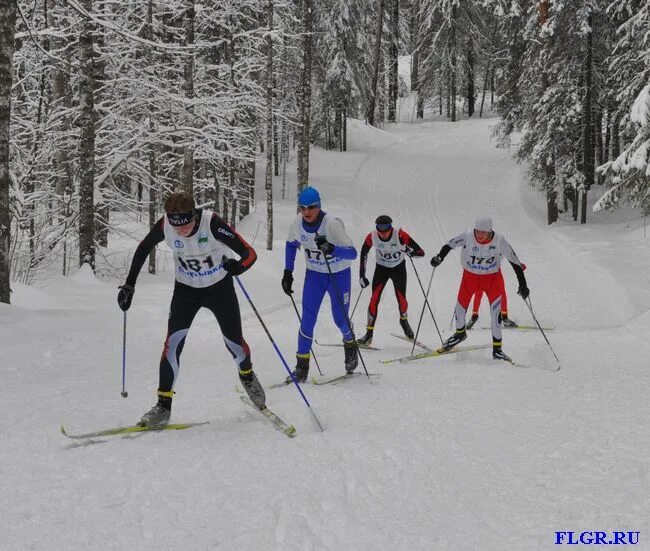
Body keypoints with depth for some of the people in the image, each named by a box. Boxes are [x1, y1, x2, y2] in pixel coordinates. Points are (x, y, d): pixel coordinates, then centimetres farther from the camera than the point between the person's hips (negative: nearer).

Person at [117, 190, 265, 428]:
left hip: (219, 287, -1)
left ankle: (247, 376, 42)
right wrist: (129, 285, -3)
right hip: (186, 290, 2)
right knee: (173, 343, -15)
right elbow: (144, 248, -2)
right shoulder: (164, 226, -23)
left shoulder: (212, 223, -32)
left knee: (235, 343, 8)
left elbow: (249, 253, -30)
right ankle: (163, 406, -6)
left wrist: (238, 266, -47)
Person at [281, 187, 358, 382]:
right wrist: (288, 273, 5)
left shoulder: (332, 224, -28)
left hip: (339, 274, -3)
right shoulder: (297, 223, -14)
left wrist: (330, 248, -47)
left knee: (340, 319, 5)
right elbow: (291, 244, 8)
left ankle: (350, 344, 40)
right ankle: (302, 366, 1)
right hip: (314, 274, 3)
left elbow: (352, 253, -30)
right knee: (307, 320, -6)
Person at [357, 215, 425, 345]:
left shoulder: (400, 235, -29)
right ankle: (369, 333, -2)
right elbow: (363, 254, -4)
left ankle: (404, 320, 32)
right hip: (381, 268, 1)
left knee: (401, 299, -3)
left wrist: (410, 251, -49)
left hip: (399, 268, -1)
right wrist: (361, 275, -6)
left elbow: (420, 252, -28)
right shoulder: (372, 237, -23)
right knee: (374, 299, -12)